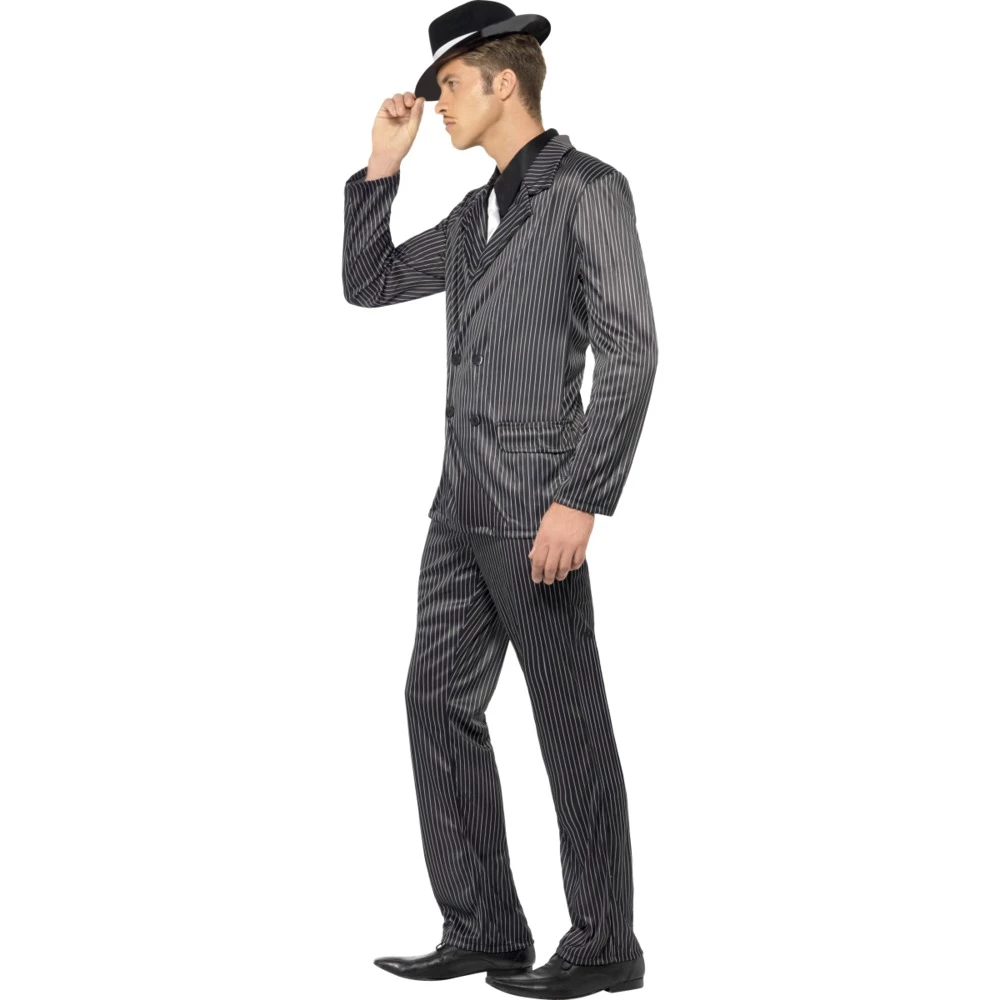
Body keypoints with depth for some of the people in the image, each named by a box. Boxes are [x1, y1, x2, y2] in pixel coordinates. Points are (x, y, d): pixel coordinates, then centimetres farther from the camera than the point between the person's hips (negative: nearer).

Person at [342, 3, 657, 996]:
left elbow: (629, 354, -15)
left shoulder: (589, 188, -8)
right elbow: (368, 285, 22)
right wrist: (382, 165, 11)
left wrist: (581, 501, -21)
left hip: (535, 505, -9)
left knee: (570, 724, -1)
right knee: (440, 702, 7)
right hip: (463, 504, 9)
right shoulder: (477, 214, 17)